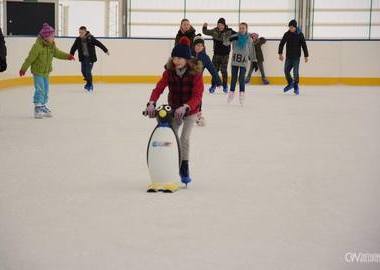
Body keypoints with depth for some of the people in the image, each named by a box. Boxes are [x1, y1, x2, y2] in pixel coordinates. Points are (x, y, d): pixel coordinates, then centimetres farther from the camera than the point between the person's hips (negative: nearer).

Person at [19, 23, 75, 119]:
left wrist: (67, 56, 12)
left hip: (46, 72, 8)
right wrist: (23, 69, -17)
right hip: (37, 72, -8)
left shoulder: (52, 45, 1)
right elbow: (30, 58, -20)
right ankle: (37, 108, -7)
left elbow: (57, 53, 17)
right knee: (40, 90, -12)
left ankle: (44, 107, 27)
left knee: (45, 90, 14)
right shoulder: (38, 46, -22)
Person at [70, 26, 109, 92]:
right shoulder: (78, 39, 0)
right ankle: (88, 82, 31)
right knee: (83, 71, 4)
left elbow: (99, 44, -7)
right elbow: (74, 48, 8)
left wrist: (106, 50, -4)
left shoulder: (90, 38, -12)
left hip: (90, 58, -5)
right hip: (83, 58, 5)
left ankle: (90, 85, 8)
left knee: (88, 71, -11)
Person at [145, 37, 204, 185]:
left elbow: (197, 96, -31)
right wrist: (151, 103, -41)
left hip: (190, 110, -4)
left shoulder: (195, 73, -24)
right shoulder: (169, 71, -13)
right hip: (174, 110, 4)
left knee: (184, 138, -14)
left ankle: (185, 169, 0)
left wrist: (185, 107, -48)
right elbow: (159, 88, -22)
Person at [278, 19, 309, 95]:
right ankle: (290, 83, 24)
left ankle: (296, 87, 10)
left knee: (295, 72, -6)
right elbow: (282, 44, 6)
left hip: (296, 57, -3)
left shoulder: (300, 34, -7)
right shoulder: (287, 34, -1)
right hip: (288, 56, 3)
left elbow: (304, 45, -4)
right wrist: (280, 53, 2)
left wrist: (306, 56, -5)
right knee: (286, 70, 1)